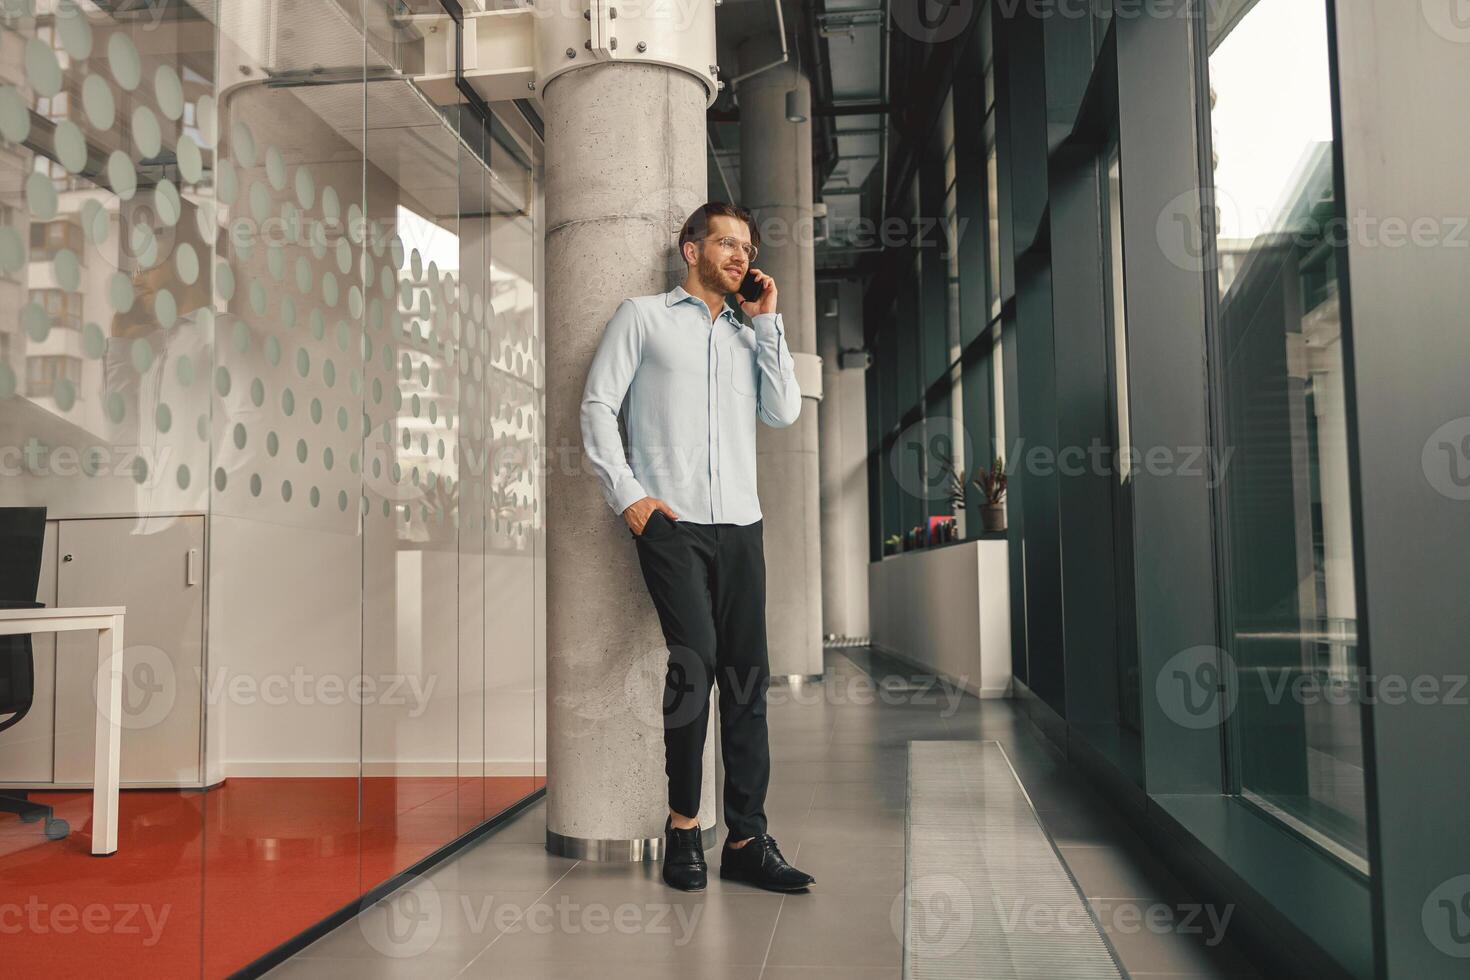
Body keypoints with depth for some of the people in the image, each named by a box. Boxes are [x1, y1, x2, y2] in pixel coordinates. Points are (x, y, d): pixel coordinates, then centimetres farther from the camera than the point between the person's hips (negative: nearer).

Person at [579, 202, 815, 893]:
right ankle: (682, 822, -2)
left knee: (746, 677, -1)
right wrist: (627, 495, -8)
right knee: (696, 656, -19)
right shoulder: (644, 316, 11)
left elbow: (783, 413, 9)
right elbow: (598, 407, 3)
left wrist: (766, 321, 9)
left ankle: (746, 839, 5)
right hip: (669, 521, -4)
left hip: (740, 525, 5)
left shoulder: (748, 336, 24)